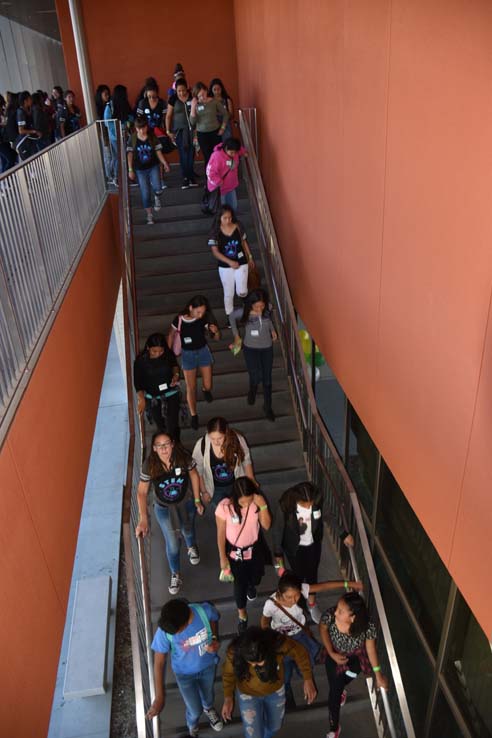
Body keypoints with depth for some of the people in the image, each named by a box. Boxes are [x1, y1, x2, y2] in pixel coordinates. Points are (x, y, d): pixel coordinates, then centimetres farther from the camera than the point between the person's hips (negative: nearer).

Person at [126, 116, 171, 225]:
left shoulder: (152, 137, -5)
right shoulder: (132, 139, -7)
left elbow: (158, 152, -1)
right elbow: (130, 155, -4)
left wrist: (165, 163, -10)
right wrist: (130, 170, -8)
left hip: (153, 167, 0)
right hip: (140, 170, 0)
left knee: (157, 188, -20)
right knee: (145, 193, 2)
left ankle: (157, 197, 19)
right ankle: (149, 215, 17)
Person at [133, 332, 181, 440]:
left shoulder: (168, 354, -15)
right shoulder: (140, 361, -18)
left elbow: (174, 365, 9)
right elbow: (138, 382, -11)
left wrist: (176, 374, -12)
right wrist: (141, 399, -25)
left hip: (171, 394, 0)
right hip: (152, 398, 0)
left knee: (172, 425, -4)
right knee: (161, 427, 14)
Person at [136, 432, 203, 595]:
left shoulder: (183, 457, -27)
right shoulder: (149, 465, -28)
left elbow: (193, 475, -9)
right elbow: (142, 492, -19)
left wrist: (197, 500, -3)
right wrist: (143, 519, -25)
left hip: (186, 503, 1)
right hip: (164, 509, -1)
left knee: (187, 530, 28)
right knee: (173, 544, 7)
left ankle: (192, 548, 65)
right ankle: (175, 575, 38)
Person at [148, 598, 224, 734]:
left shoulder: (206, 610, -35)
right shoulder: (164, 631, -36)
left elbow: (214, 622, -9)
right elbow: (159, 663, -21)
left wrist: (215, 639, -25)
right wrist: (160, 697, -18)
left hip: (208, 665, 1)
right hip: (185, 673, -1)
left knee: (208, 694, 30)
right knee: (195, 710, 19)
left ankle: (208, 708, 68)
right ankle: (192, 728, 56)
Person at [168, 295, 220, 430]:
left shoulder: (204, 319, -17)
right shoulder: (179, 319, -20)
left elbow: (217, 338, -9)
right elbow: (171, 335, -1)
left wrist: (215, 331, -32)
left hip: (203, 352, 1)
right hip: (187, 355, -1)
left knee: (208, 385, 8)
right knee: (191, 388, 4)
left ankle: (205, 389, 48)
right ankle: (194, 415, 23)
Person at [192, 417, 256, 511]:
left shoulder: (237, 439, -23)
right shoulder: (201, 445, -24)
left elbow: (246, 461, -4)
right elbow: (198, 471, -8)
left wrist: (251, 481, 5)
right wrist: (203, 492, -1)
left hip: (237, 485, 1)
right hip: (215, 489, -1)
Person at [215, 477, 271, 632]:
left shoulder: (256, 502, -24)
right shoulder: (224, 507, -30)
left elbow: (266, 526, -22)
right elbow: (221, 534, -16)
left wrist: (263, 506, -37)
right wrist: (223, 558, -7)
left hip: (255, 549, 2)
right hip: (235, 552, -2)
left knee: (255, 578, 25)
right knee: (240, 584, 13)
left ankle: (251, 585, 64)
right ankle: (242, 614, 43)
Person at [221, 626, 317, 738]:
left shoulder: (279, 644, -36)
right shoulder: (234, 652, -34)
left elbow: (300, 653, -16)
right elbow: (228, 673, -11)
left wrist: (308, 680, -16)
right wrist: (228, 697, -17)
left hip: (276, 691, 2)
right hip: (248, 695, -2)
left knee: (274, 726, 25)